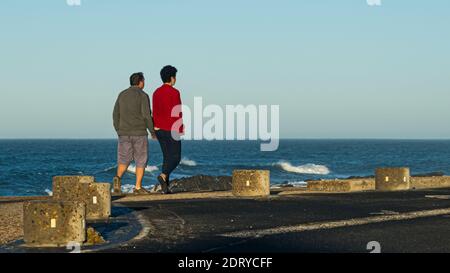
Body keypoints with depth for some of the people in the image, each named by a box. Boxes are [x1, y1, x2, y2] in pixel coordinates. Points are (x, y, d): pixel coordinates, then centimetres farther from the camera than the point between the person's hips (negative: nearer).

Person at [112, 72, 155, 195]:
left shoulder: (122, 95, 9)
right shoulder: (143, 95, -6)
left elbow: (116, 114, 8)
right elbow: (146, 115, -12)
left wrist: (119, 131, 16)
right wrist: (153, 131, -1)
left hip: (124, 133, 4)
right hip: (139, 133, -4)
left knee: (124, 160, 10)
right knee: (141, 161, 6)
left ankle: (118, 178, -16)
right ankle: (138, 187, 4)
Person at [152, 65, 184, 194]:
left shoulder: (156, 93, 10)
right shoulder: (174, 92, -12)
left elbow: (155, 113, 12)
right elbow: (177, 113, -15)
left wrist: (155, 130, 16)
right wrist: (181, 129, -9)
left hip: (159, 129, 7)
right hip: (171, 130, -7)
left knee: (167, 157, 11)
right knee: (176, 158, -2)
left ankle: (165, 186, 5)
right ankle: (163, 176, -27)